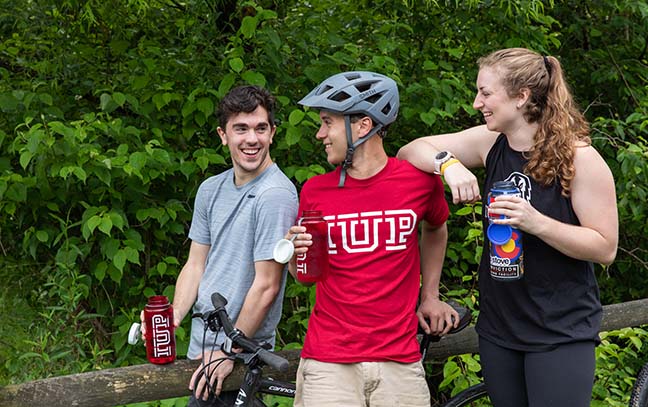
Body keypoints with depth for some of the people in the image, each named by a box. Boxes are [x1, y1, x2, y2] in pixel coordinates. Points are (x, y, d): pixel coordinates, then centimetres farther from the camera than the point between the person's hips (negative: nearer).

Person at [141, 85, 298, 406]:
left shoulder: (275, 195, -18)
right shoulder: (211, 189, 6)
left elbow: (266, 286, -19)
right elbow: (196, 265, 9)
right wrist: (173, 317, -6)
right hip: (200, 345, 7)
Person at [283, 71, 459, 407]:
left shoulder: (419, 180, -3)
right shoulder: (315, 190, 0)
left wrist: (430, 295, 19)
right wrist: (297, 252, -7)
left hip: (398, 363, 0)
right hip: (328, 364, 0)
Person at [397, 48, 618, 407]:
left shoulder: (580, 158, -13)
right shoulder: (491, 142, 1)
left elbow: (605, 248, -13)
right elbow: (412, 151, 2)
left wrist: (535, 222, -26)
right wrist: (448, 162, -19)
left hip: (561, 333, -5)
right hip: (498, 326, 5)